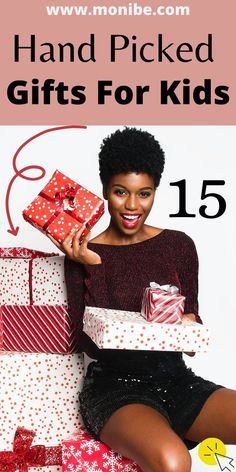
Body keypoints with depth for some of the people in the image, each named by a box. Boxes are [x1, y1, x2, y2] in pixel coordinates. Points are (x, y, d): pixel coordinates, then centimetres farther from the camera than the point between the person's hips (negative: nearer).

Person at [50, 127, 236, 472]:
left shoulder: (179, 246, 5)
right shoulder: (83, 256, -2)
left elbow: (192, 319, 12)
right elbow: (89, 345, -7)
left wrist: (189, 326, -11)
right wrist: (94, 268, -14)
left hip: (175, 379, 3)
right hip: (114, 385, -3)